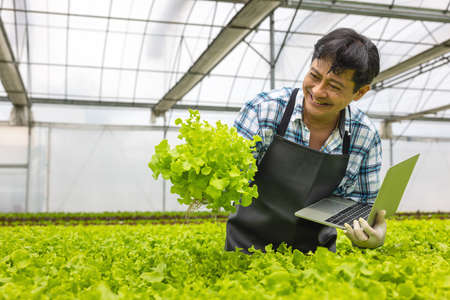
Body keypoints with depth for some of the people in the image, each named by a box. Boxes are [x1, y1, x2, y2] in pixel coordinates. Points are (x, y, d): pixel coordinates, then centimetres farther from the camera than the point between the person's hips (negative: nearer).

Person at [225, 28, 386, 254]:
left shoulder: (365, 136, -4)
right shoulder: (264, 109, -12)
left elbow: (363, 205, 5)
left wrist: (375, 237, -17)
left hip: (315, 252, 4)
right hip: (249, 247, -3)